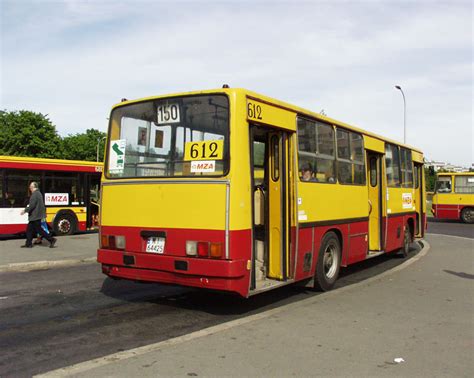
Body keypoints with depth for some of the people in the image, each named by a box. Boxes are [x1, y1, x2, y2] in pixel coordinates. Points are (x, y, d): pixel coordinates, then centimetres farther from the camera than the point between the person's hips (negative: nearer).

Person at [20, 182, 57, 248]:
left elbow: (32, 205, -22)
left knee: (39, 230, -6)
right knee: (29, 229, 13)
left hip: (35, 216, -10)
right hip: (36, 215, 10)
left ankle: (51, 239, -4)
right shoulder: (38, 193, 14)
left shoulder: (34, 194, -17)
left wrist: (25, 210, -13)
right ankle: (28, 244, 17)